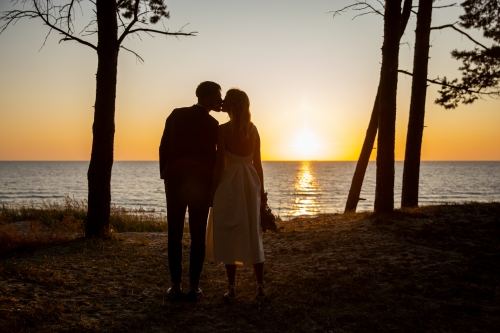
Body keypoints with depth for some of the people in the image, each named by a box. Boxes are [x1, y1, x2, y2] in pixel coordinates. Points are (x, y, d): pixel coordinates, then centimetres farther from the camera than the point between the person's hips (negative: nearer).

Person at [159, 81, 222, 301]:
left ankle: (175, 286, 7)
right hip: (201, 182, -2)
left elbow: (164, 147, 2)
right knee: (198, 235, 4)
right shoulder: (212, 123, -7)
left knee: (174, 234, 6)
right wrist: (212, 186, 5)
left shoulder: (176, 115, 2)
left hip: (175, 179, 2)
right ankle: (194, 287, 5)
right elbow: (211, 157, -6)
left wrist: (166, 176, 10)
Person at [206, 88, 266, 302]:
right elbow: (257, 163, 7)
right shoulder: (253, 130, 5)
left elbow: (219, 164, -11)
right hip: (250, 184, 5)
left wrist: (213, 191, -3)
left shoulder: (223, 130, -9)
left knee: (229, 236, 4)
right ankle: (260, 287, 11)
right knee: (253, 235, 11)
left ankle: (231, 288, 6)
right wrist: (261, 191, 14)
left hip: (229, 184, -4)